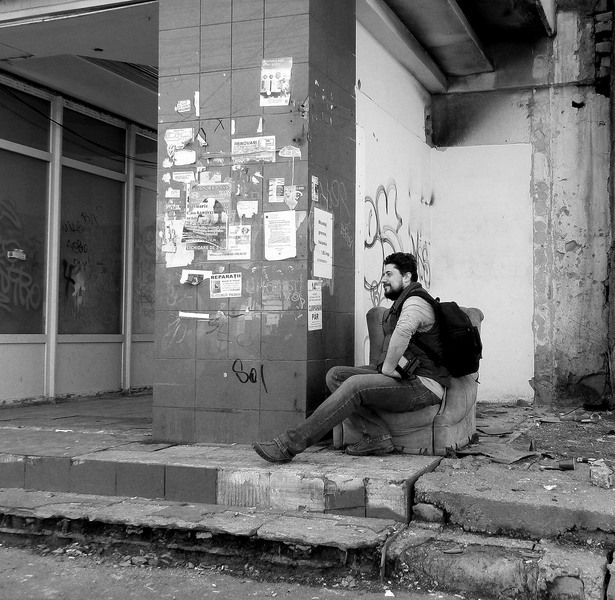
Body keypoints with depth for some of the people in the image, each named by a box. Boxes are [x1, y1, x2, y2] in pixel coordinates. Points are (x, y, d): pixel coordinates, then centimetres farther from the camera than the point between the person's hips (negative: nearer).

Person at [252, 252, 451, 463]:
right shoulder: (401, 303, 24)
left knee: (355, 385, -30)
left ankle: (290, 444, -31)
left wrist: (388, 367, -22)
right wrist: (387, 367, 13)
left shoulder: (416, 302, -11)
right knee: (335, 375, -3)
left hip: (423, 385, -10)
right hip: (405, 376, 10)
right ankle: (376, 436, -13)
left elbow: (402, 333, -34)